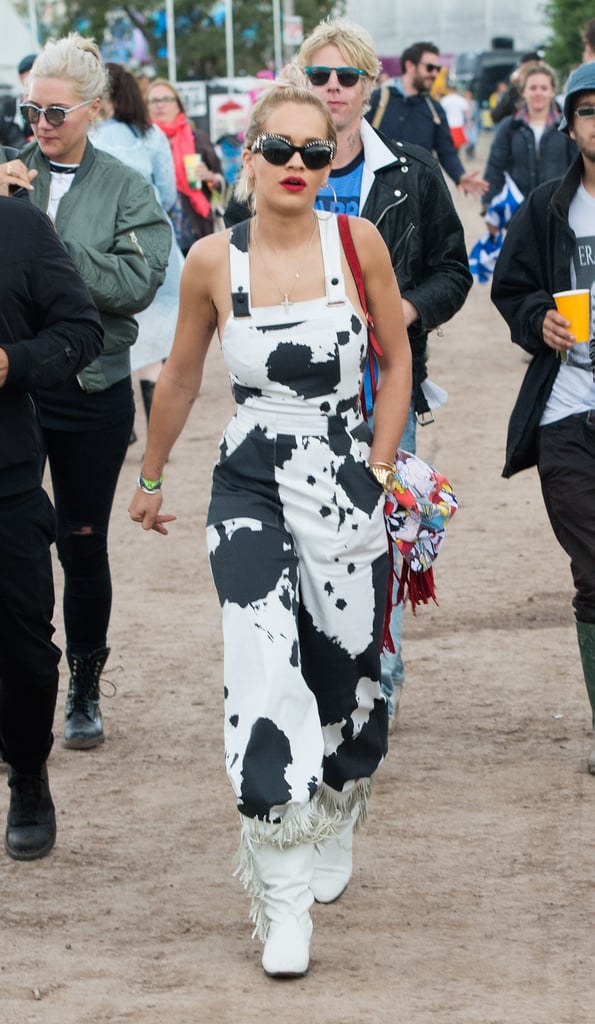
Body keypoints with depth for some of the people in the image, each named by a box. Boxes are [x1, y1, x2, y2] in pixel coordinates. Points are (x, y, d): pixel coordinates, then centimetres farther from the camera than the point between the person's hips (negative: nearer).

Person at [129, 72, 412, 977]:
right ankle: (282, 901, -13)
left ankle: (328, 837, 38)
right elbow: (181, 375, 13)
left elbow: (397, 358, 8)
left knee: (344, 680, 8)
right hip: (250, 486, -1)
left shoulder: (357, 241, -4)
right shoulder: (211, 262, -3)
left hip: (346, 486, 1)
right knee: (264, 672, -17)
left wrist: (378, 470, 3)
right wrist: (151, 476, 22)